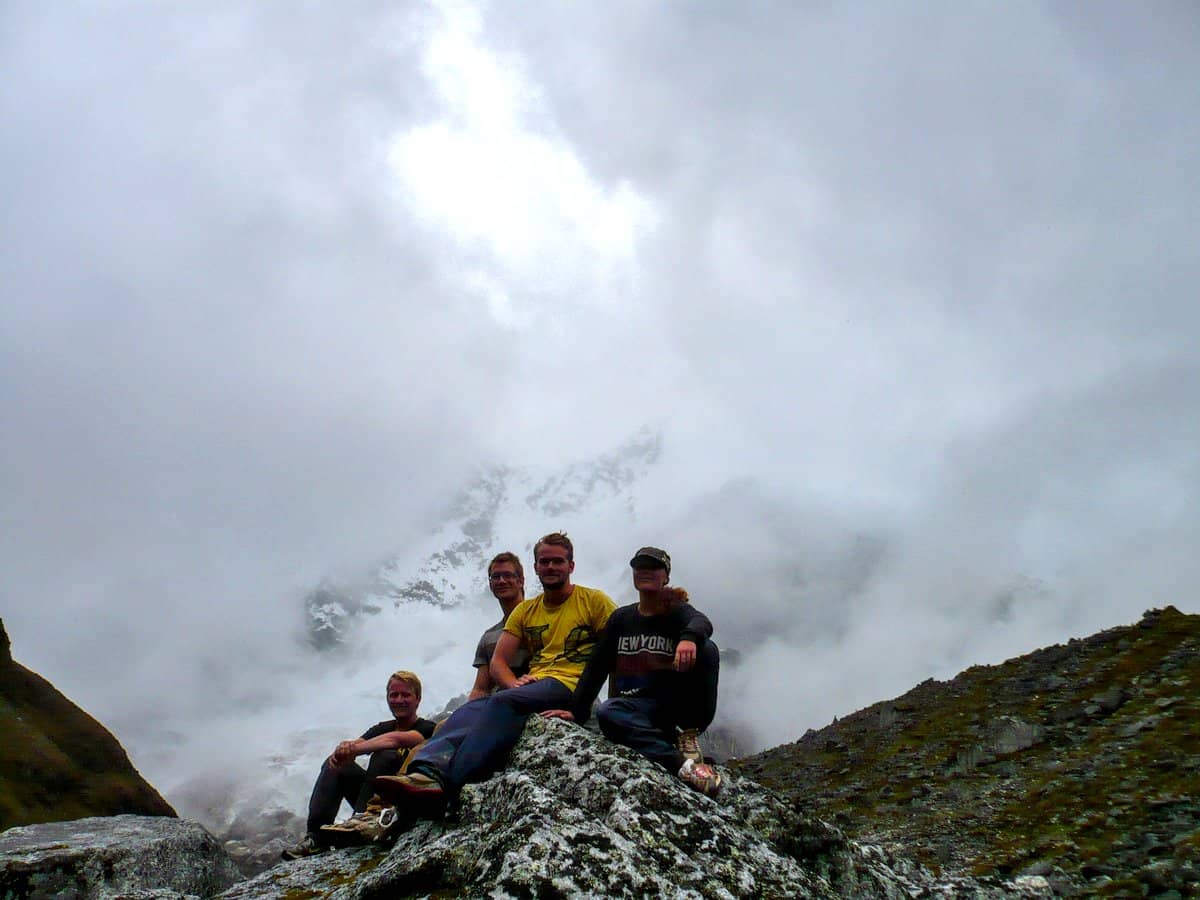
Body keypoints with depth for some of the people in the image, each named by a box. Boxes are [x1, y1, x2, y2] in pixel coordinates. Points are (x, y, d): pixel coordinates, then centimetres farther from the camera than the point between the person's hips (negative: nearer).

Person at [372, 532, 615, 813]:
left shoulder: (594, 600, 7)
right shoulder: (524, 611, 21)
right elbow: (498, 661, 15)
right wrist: (515, 683, -9)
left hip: (569, 685, -5)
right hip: (531, 685, 5)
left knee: (503, 702, -33)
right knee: (469, 711, -24)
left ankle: (446, 781, -50)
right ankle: (428, 771, -50)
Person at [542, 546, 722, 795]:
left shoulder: (677, 611, 3)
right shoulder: (621, 618, 12)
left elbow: (702, 623, -21)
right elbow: (597, 666, 8)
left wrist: (689, 636, -46)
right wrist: (575, 710, -3)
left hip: (677, 706, -2)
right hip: (635, 707, 2)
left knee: (705, 649, -25)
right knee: (607, 713, -33)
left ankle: (688, 734, -18)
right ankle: (680, 762, -40)